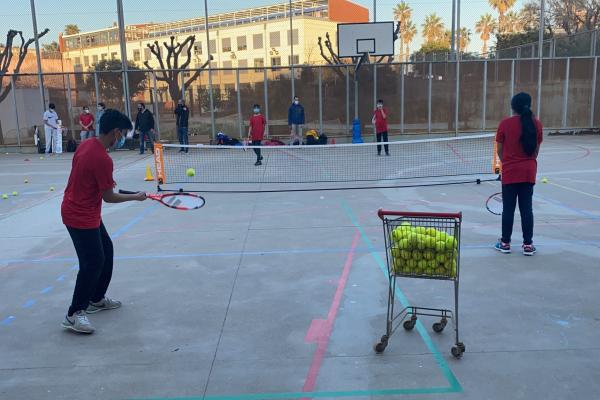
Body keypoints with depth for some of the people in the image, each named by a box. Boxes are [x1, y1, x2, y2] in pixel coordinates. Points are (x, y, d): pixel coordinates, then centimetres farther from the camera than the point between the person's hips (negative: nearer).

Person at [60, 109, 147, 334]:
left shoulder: (87, 144, 2)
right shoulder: (103, 159, -25)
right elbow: (109, 197, -17)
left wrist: (105, 181, 13)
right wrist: (136, 197, -5)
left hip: (85, 212, 10)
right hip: (81, 218, -10)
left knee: (105, 251, 18)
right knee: (92, 263, -5)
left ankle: (97, 299, 31)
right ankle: (74, 315, 4)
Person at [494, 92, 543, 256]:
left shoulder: (505, 123, -9)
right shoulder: (536, 124, -1)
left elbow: (500, 150, -1)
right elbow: (536, 150, 5)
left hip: (510, 172, -2)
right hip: (529, 172, 3)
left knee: (508, 208, 6)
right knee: (527, 208, 8)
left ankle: (505, 243, 15)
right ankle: (528, 244, 13)